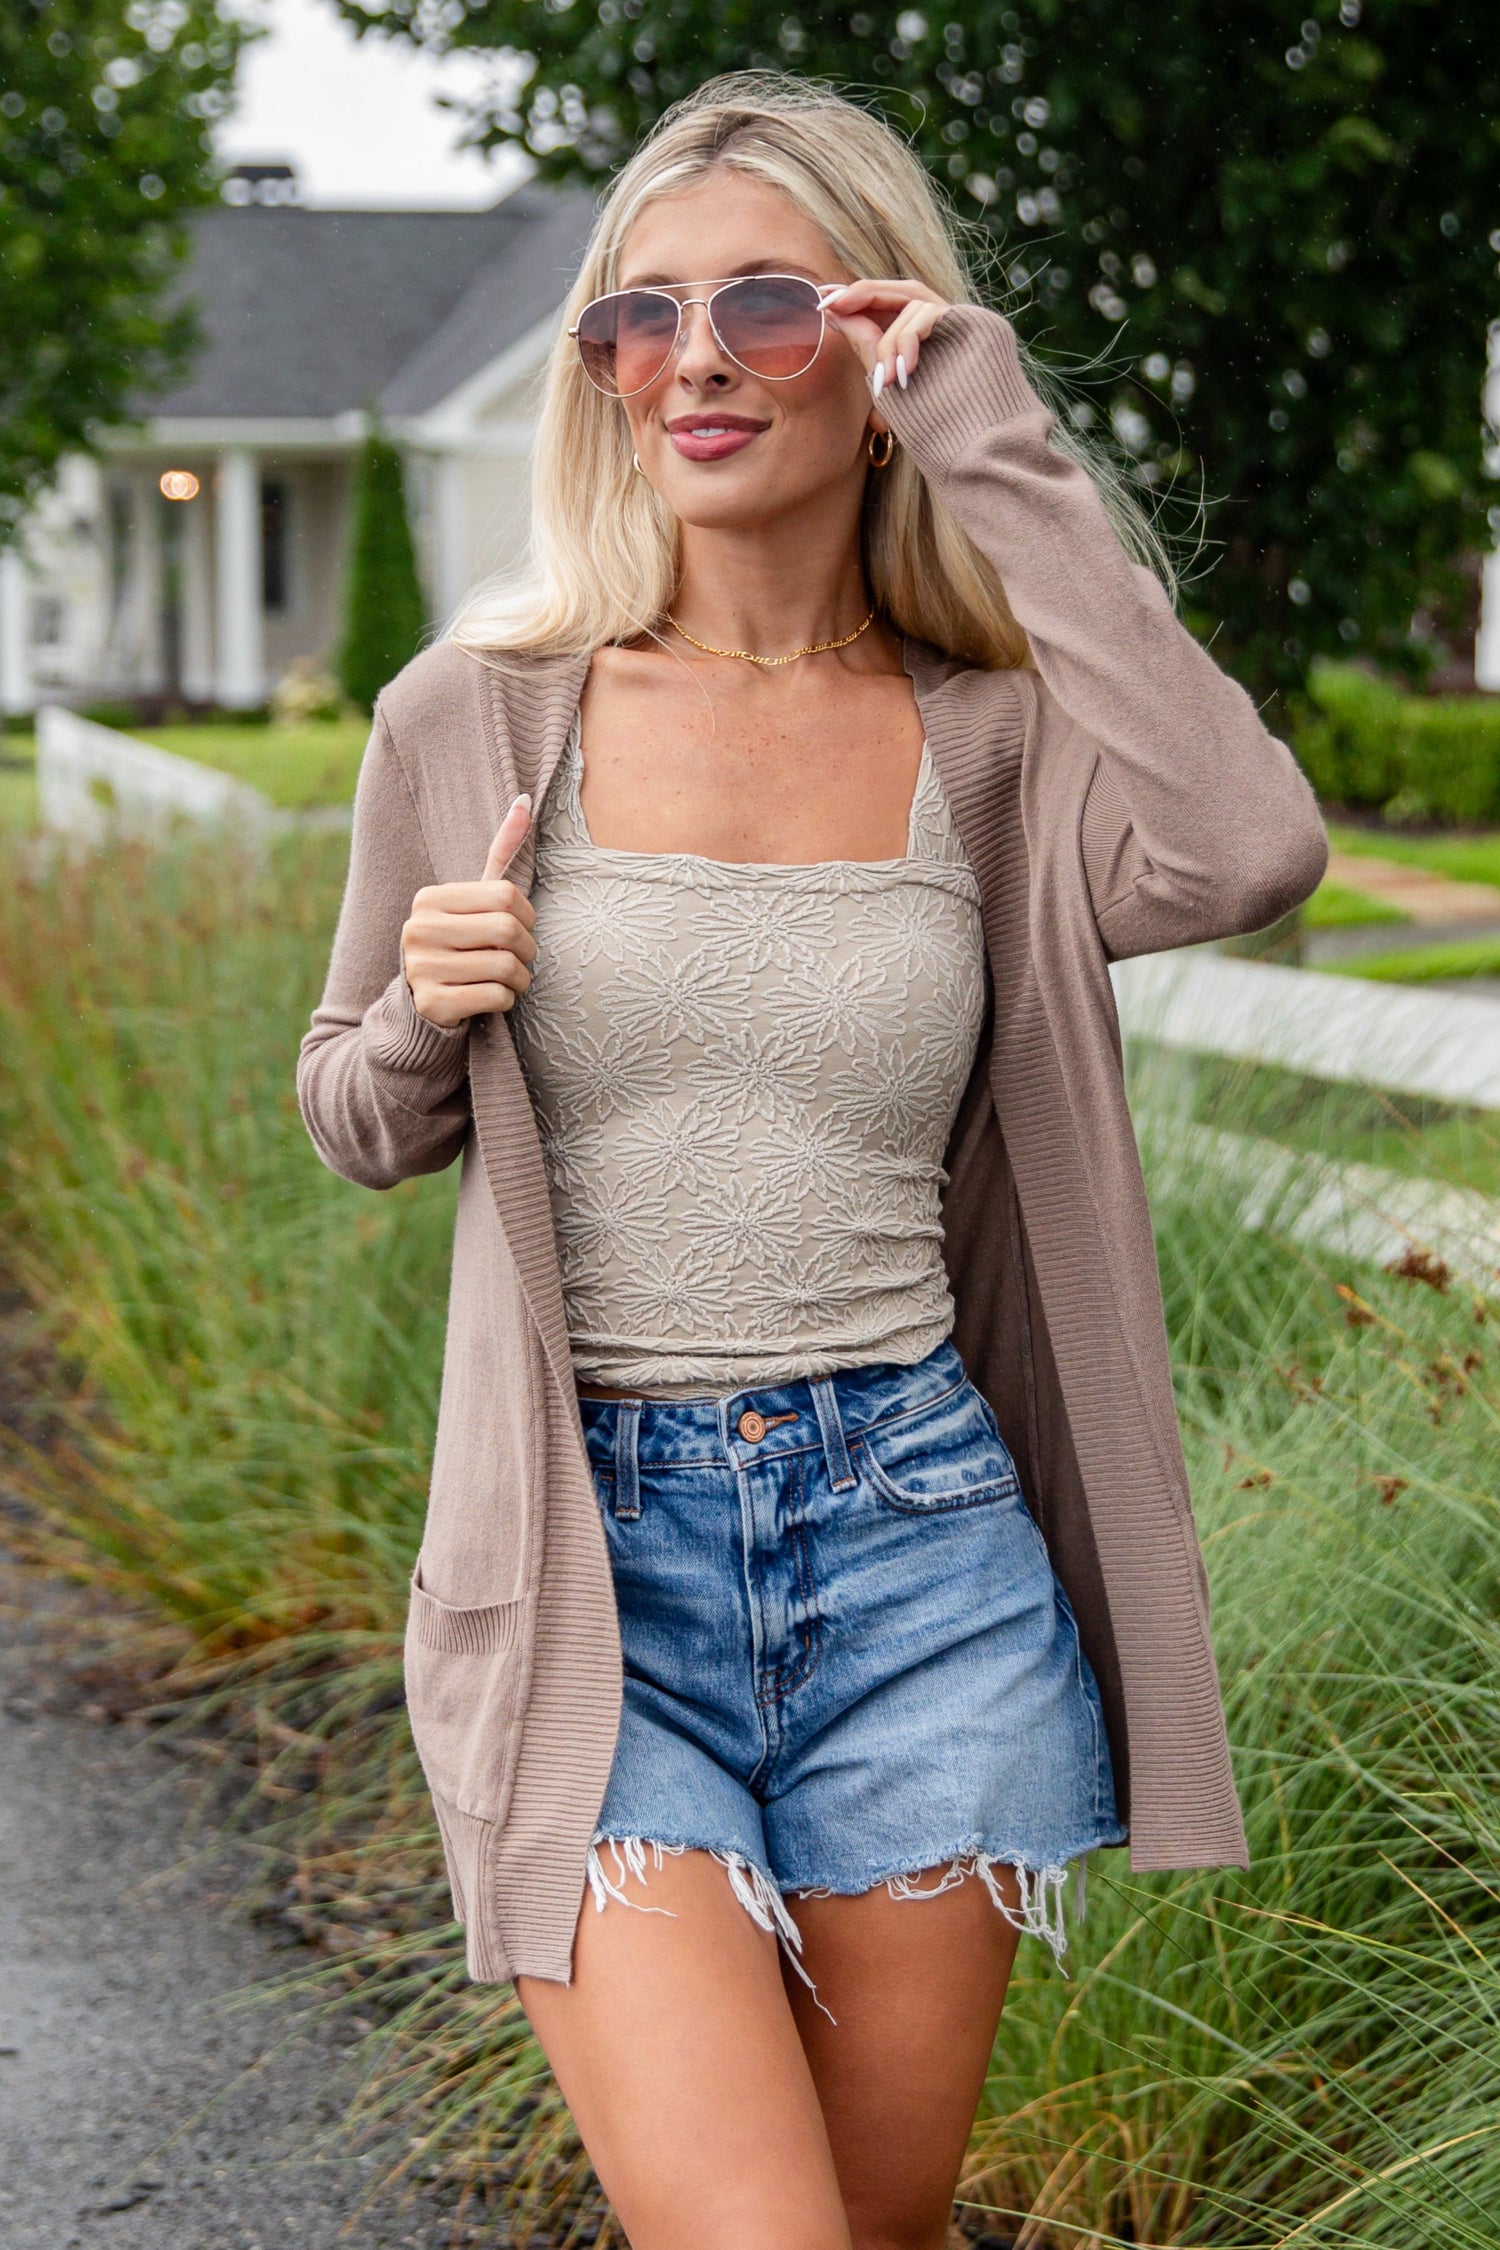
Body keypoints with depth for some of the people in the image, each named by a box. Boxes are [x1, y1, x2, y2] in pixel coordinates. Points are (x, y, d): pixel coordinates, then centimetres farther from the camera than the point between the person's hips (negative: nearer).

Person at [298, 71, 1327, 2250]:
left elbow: (1244, 855, -23)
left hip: (918, 1544, 2)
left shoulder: (994, 736, 0)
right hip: (584, 1551, -1)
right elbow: (358, 1122, 11)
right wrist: (429, 1014, -12)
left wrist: (1008, 453, -17)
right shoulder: (477, 715, 0)